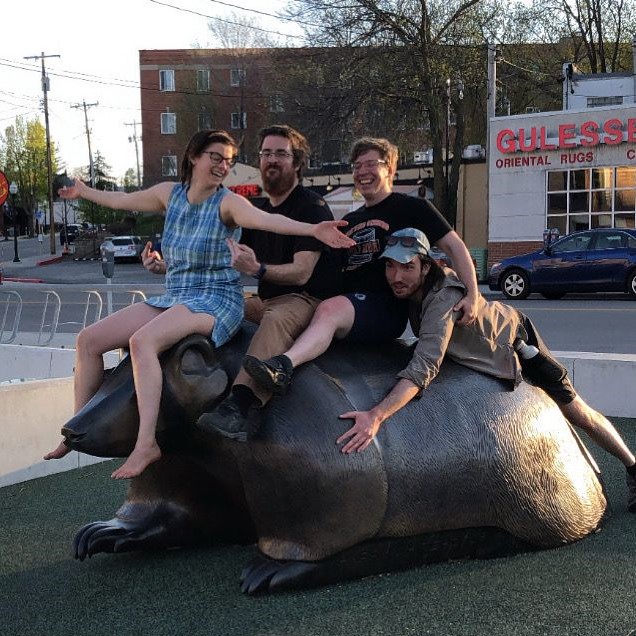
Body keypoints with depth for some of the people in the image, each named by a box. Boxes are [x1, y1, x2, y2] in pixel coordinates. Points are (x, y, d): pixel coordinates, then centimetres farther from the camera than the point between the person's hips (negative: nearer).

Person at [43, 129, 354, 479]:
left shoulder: (227, 203, -11)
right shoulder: (170, 193, 7)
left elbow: (265, 218, -30)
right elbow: (122, 200, 25)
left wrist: (312, 229, -48)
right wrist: (84, 193, 41)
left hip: (216, 300, -7)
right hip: (171, 298, 7)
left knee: (142, 341, -34)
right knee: (88, 339, -1)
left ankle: (147, 444, -36)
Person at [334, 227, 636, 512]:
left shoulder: (444, 298, -44)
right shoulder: (410, 287, -23)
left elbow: (424, 367, -55)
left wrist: (376, 416, -65)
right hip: (478, 351, 7)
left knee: (576, 411, 4)